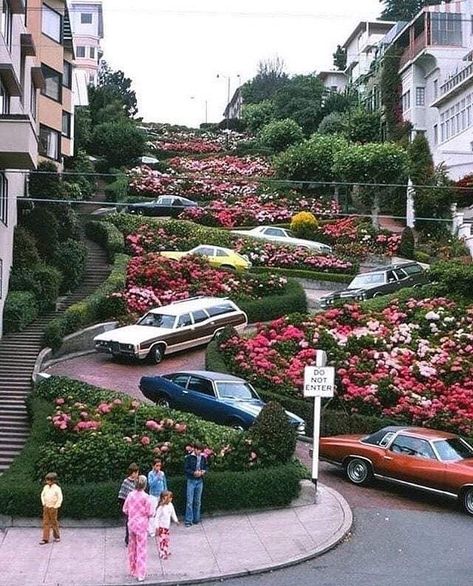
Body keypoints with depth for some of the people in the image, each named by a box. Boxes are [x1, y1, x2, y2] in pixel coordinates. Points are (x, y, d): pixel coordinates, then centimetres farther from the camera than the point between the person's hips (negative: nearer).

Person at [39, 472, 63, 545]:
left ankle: (57, 536, 23)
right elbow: (42, 495, 19)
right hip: (46, 508, 5)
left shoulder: (57, 488, -12)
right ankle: (45, 539, 4)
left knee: (54, 522, 6)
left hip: (53, 508, -5)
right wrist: (43, 503, 10)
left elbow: (60, 498, -12)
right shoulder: (46, 487, 4)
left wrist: (56, 506, -12)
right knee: (45, 523, 2)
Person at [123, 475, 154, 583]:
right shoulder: (145, 497, -17)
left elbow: (125, 510, 3)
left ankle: (132, 570, 32)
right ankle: (140, 574, 5)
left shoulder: (130, 495, -5)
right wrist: (147, 514, 7)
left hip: (131, 524, 4)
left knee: (132, 547, 19)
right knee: (141, 550, 3)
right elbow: (150, 513, -15)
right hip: (141, 525, -4)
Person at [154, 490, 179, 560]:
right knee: (161, 540, -3)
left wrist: (176, 520, 13)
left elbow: (173, 513, 16)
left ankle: (166, 551, 31)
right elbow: (157, 517, -19)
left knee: (166, 539, 17)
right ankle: (162, 554, 3)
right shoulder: (161, 507, -23)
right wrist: (157, 527, -19)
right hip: (161, 527, -8)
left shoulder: (170, 505, -1)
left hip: (167, 526, 8)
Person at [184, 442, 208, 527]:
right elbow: (186, 469, -9)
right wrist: (194, 473, -21)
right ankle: (188, 520, 1)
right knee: (189, 501, -4)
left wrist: (204, 471, -5)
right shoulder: (188, 458, -7)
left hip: (200, 481, 4)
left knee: (198, 501, 10)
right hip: (191, 481, -4)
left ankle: (196, 519, 19)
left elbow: (206, 466, 15)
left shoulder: (203, 458, 5)